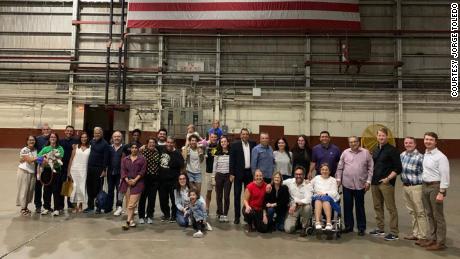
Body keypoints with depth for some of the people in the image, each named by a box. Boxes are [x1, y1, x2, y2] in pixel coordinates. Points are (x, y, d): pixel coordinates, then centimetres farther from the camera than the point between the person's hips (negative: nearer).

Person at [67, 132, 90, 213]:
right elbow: (71, 158, 5)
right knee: (74, 187, -1)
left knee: (82, 187, 1)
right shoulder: (76, 146, 6)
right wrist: (68, 170, 1)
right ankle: (75, 206, 8)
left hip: (84, 170, 0)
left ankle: (80, 205, 13)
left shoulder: (90, 148, 3)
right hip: (74, 169, 0)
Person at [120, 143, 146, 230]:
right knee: (127, 203, 3)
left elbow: (142, 171, -2)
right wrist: (127, 180, -9)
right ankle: (131, 220, 13)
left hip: (137, 183, -3)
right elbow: (123, 170, 6)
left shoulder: (142, 159, 5)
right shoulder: (125, 159, 15)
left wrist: (135, 180, -12)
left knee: (132, 203, -11)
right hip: (127, 182, 4)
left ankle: (128, 222, -13)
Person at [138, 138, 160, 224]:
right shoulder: (143, 152, -2)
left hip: (154, 178, 3)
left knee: (152, 198, 7)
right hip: (145, 177, -3)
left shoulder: (157, 153, 9)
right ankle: (141, 216, 16)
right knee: (143, 197, 4)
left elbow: (159, 163, 10)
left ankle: (149, 216, 19)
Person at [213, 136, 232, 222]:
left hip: (228, 176, -2)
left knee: (226, 196, -1)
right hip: (219, 176, 2)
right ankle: (220, 213, 18)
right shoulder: (217, 154, 4)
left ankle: (225, 214, 10)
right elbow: (214, 166, 7)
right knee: (219, 196, 7)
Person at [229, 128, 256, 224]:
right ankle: (237, 216, 13)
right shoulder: (235, 144, -2)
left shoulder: (253, 144, 5)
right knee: (237, 195, 5)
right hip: (238, 173, -2)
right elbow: (232, 159, -4)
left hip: (250, 172, 2)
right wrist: (232, 173, -8)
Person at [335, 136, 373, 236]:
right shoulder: (345, 153, 5)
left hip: (360, 184, -2)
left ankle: (361, 228, 19)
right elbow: (340, 167, 8)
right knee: (347, 206, 9)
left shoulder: (366, 153, 1)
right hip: (347, 184, 2)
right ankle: (348, 226, 22)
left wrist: (368, 181, -4)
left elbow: (370, 168, 1)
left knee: (360, 207, 8)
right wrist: (338, 179, 3)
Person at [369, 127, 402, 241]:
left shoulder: (392, 150, -7)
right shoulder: (375, 151, 15)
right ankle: (380, 229, 26)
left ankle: (394, 232, 6)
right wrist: (371, 178, 13)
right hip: (375, 182, 7)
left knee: (391, 208, -2)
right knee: (377, 206, 14)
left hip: (386, 183, -7)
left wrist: (388, 178, -15)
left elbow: (398, 168, -10)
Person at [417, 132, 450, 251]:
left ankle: (440, 242, 13)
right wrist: (424, 186, 13)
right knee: (429, 215, 17)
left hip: (435, 186, -8)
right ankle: (431, 239, 29)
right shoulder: (425, 154, 10)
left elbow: (445, 175, -17)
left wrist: (442, 192, -20)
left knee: (438, 216, 2)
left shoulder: (440, 157, -14)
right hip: (425, 186, 8)